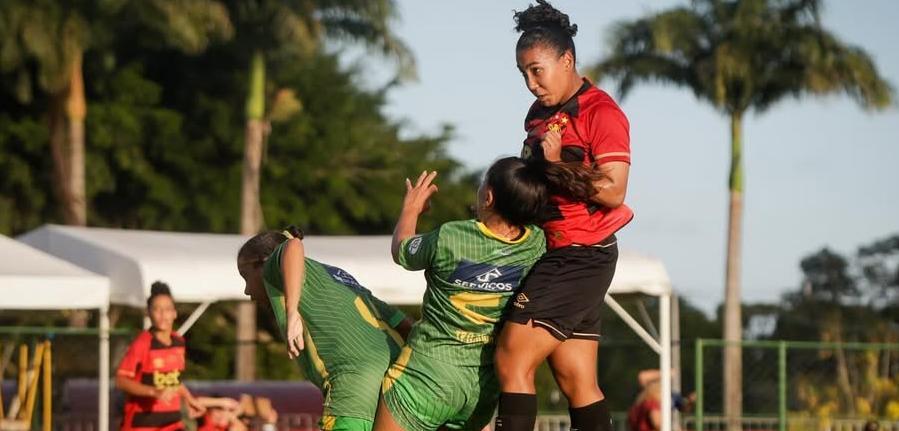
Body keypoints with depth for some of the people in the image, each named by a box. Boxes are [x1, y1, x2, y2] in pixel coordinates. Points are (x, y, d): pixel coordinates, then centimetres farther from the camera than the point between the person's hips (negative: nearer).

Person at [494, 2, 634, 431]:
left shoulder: (601, 113, -11)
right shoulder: (539, 115, 15)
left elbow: (612, 191, -19)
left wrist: (558, 165, -18)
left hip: (581, 255, -9)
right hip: (552, 255, 9)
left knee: (513, 359, -14)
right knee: (576, 380, 6)